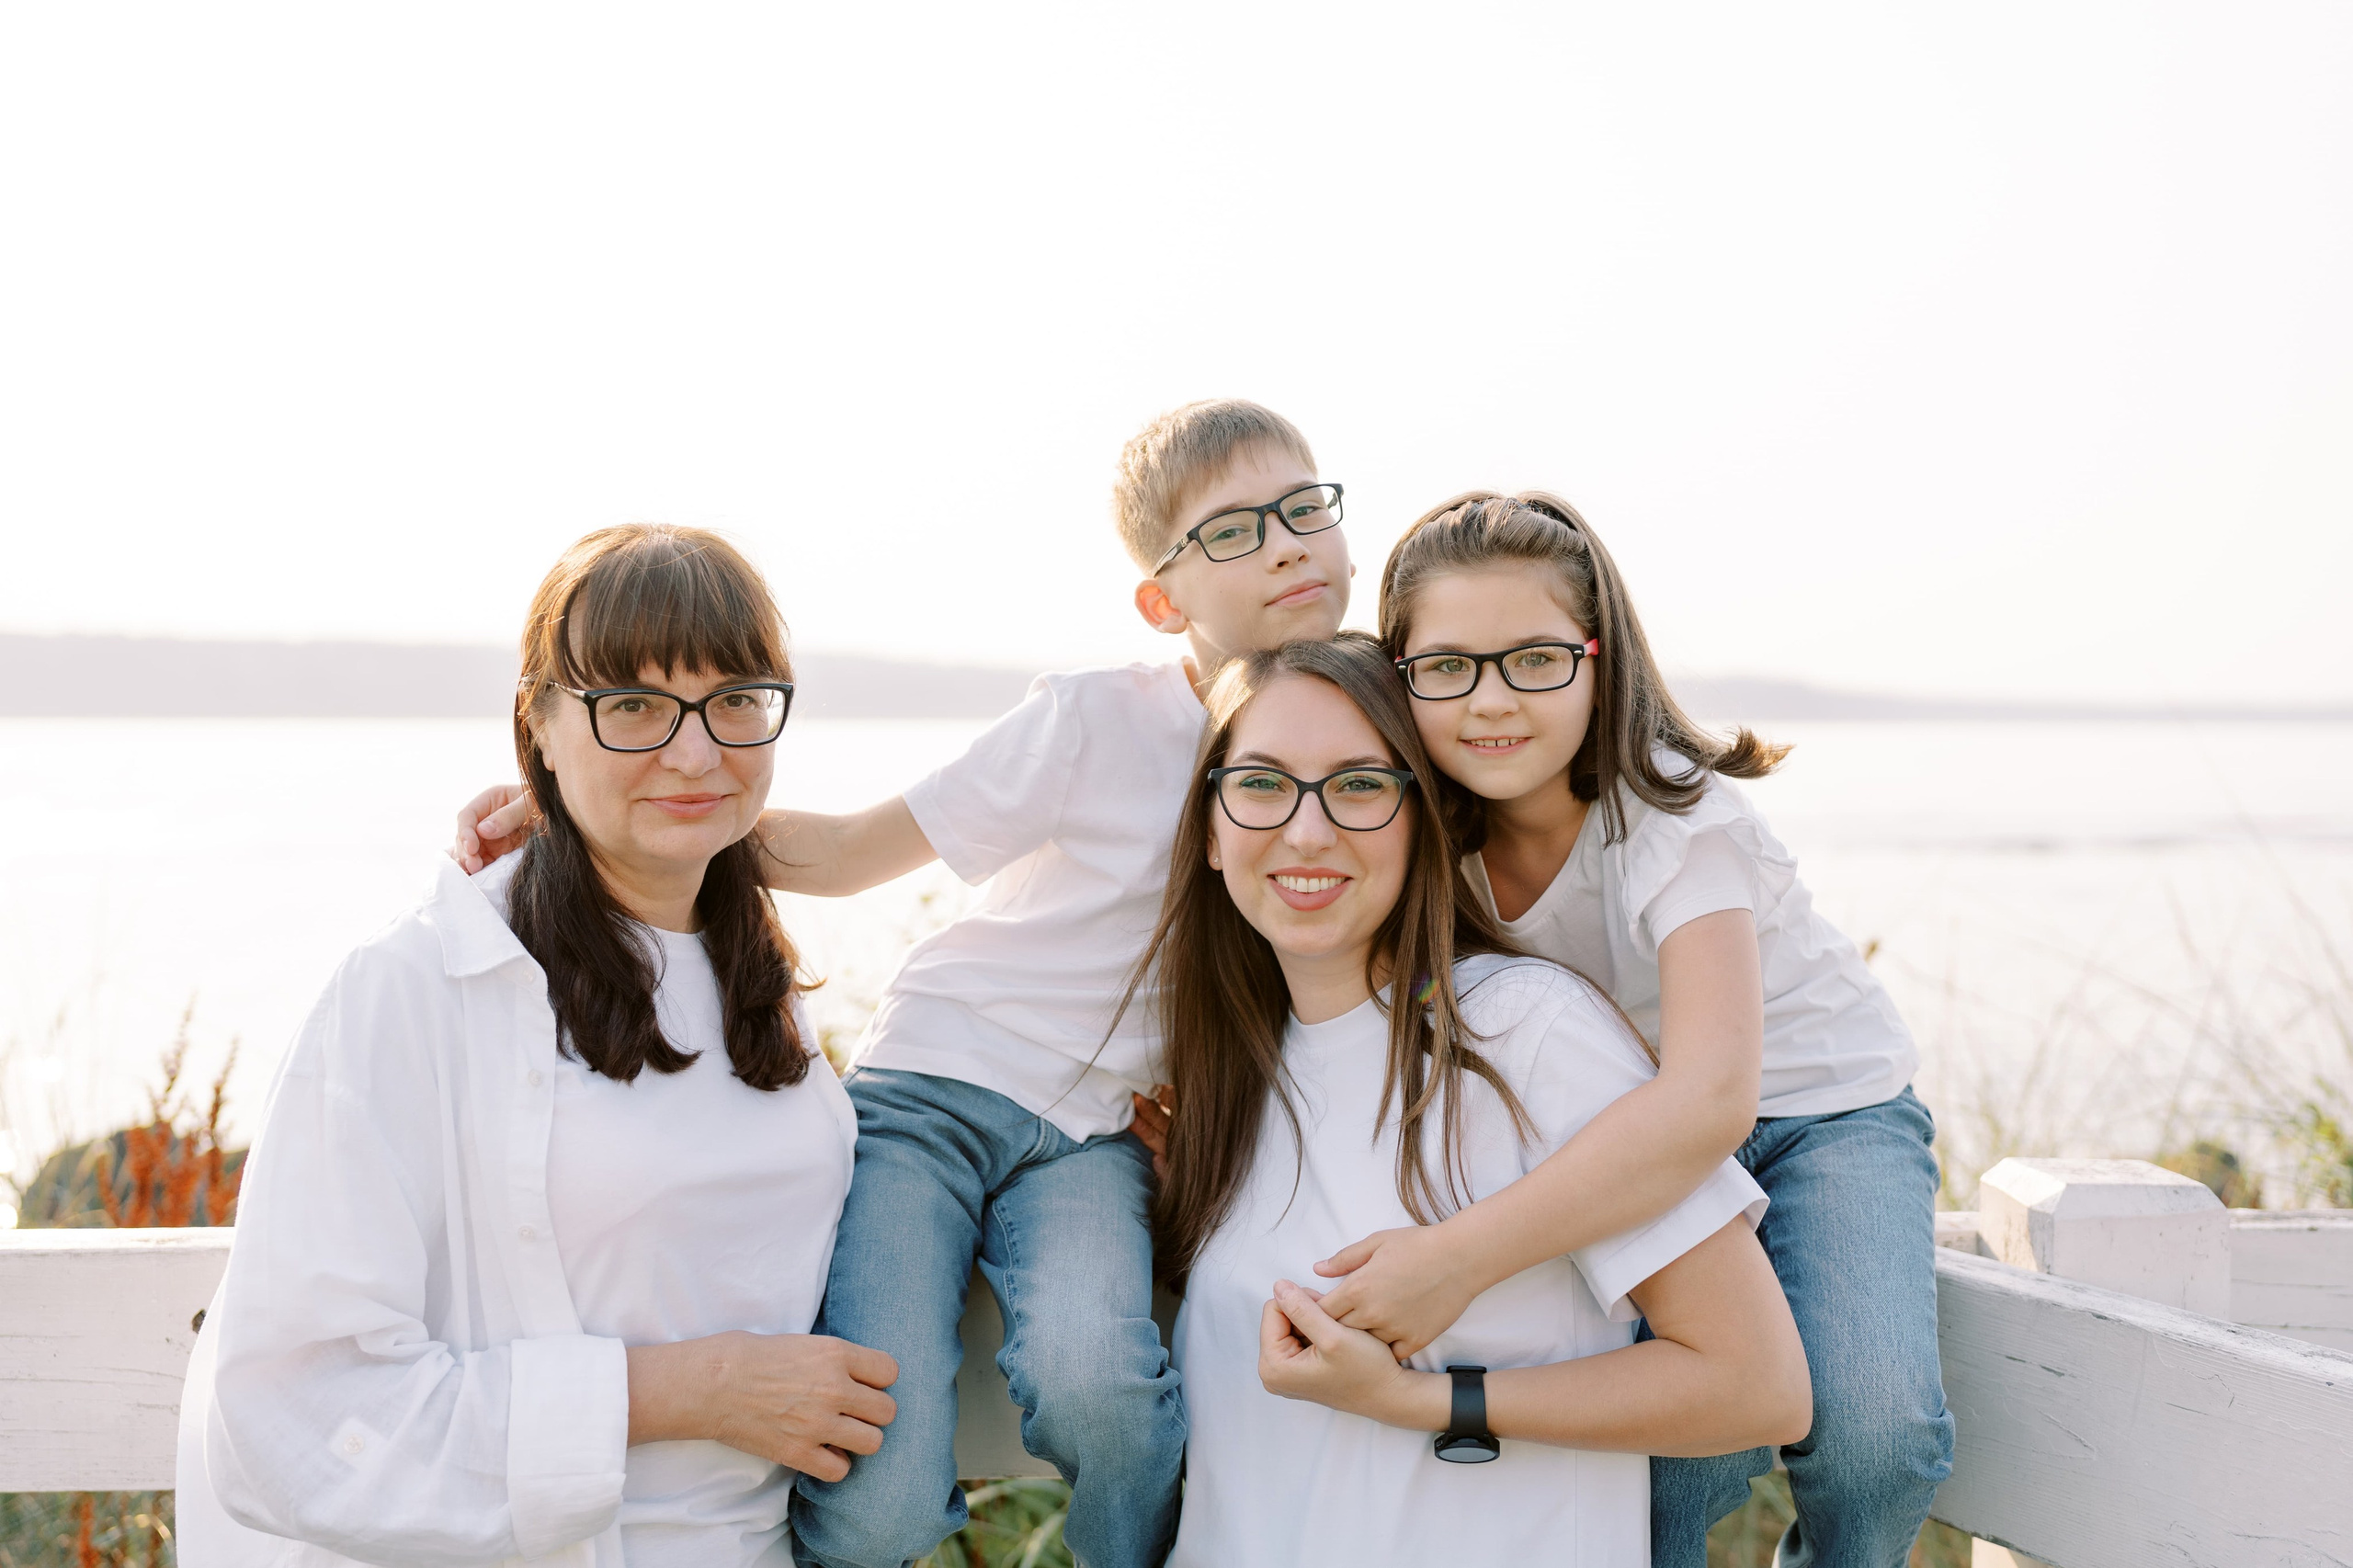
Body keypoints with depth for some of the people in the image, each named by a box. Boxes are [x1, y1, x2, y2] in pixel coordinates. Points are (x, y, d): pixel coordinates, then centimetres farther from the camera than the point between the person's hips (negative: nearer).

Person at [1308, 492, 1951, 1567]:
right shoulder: (1438, 841, -13)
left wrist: (1462, 1255, -51)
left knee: (1873, 1434, -28)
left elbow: (1712, 1096, -44)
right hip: (1633, 1137, 3)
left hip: (1820, 1107, -2)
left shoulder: (1672, 814, -29)